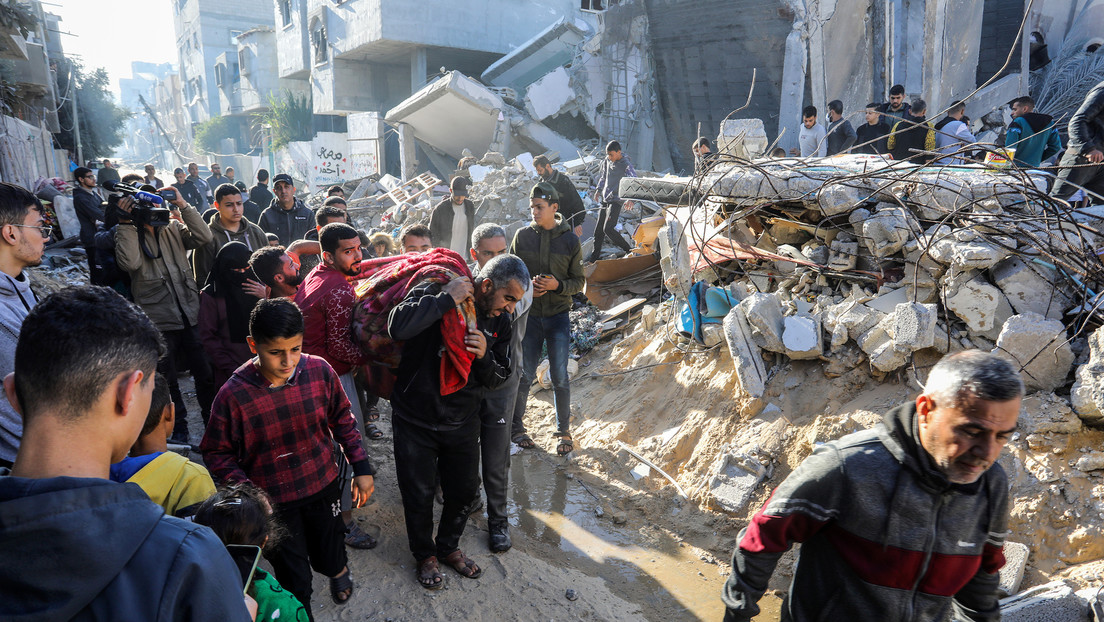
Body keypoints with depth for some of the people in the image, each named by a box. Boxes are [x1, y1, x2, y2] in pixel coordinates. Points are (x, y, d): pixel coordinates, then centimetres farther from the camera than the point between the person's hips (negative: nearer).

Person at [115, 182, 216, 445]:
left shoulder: (173, 229, 5)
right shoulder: (128, 234, -3)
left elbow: (203, 237, -11)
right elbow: (129, 262, -22)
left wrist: (183, 206, -14)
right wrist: (125, 223, -20)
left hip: (190, 315, 2)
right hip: (159, 321, -2)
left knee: (205, 373, 9)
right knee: (167, 379, 12)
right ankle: (178, 426, 29)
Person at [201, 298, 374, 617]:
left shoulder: (320, 371, -16)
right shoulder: (233, 395, -22)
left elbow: (342, 419, 0)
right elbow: (217, 453, -8)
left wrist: (361, 467, 0)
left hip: (323, 487, 2)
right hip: (274, 501, -2)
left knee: (327, 557, 24)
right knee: (295, 582, 11)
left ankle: (338, 569, 60)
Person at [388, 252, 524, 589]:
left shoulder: (499, 321, -4)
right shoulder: (436, 293, -20)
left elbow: (496, 380, -1)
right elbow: (398, 326, -38)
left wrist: (484, 356, -22)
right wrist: (446, 298, -35)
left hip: (462, 422, 5)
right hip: (415, 419, -4)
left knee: (464, 489, 18)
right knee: (419, 494, 12)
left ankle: (449, 547, 46)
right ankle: (424, 555, 39)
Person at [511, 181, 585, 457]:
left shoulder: (570, 240, -5)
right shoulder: (522, 236, -2)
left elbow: (579, 282, 0)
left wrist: (558, 285, -19)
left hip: (558, 317, -1)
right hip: (528, 316, 1)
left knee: (560, 377, 5)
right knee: (523, 375, 9)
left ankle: (564, 430, 22)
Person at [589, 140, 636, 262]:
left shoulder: (626, 164, -13)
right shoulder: (607, 160, 8)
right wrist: (598, 189, 21)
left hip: (616, 200, -7)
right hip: (605, 199, 7)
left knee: (608, 229, -16)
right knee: (599, 229, 9)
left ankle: (629, 251, -2)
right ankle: (595, 257, 21)